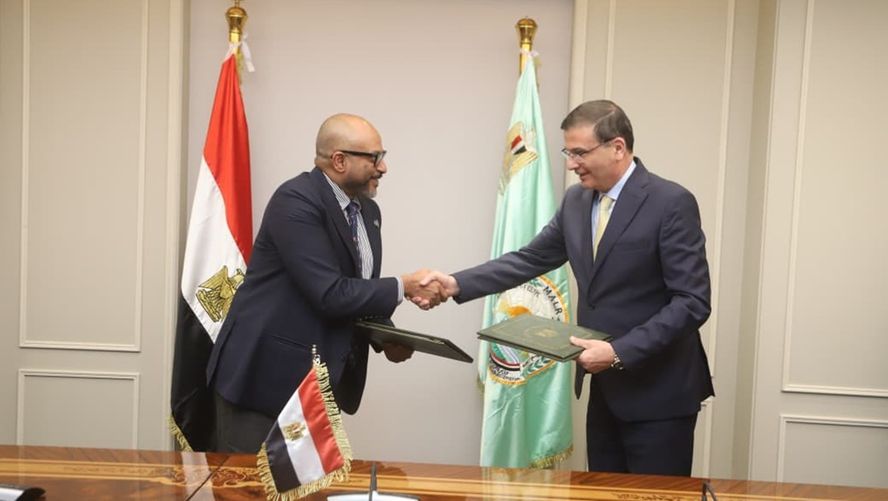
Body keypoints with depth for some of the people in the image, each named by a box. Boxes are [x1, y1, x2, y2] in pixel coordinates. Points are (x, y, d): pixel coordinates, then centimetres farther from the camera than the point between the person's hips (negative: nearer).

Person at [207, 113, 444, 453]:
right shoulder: (295, 201, -17)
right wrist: (404, 287, -15)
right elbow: (330, 294, -24)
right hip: (267, 373, -8)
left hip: (322, 380, 8)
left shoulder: (367, 211, 10)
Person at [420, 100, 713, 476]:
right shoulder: (576, 200, 5)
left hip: (658, 391, -7)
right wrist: (457, 284, -5)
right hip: (606, 388, 7)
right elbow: (530, 260, 8)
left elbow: (692, 302, -19)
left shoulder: (672, 203, -16)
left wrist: (620, 352, -26)